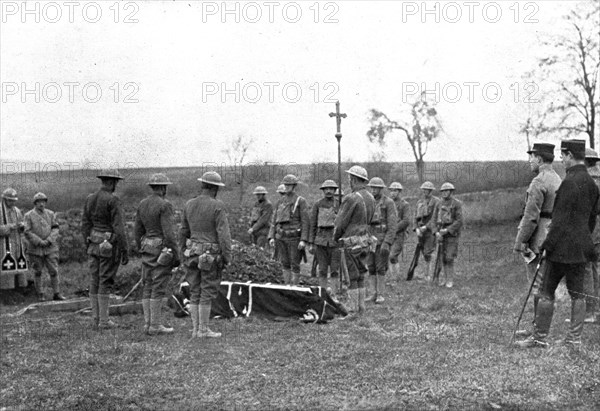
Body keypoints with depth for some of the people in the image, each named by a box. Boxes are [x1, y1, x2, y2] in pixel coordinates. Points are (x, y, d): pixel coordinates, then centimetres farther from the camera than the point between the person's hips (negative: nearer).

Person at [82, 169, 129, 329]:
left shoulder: (90, 199, 8)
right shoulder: (113, 200, -14)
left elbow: (85, 225, 11)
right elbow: (119, 228, -17)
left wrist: (89, 246, 19)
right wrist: (125, 251, -13)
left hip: (94, 244, 7)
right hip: (109, 246, -7)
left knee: (94, 282, 10)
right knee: (105, 283, -2)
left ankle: (95, 318, 15)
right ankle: (103, 320, 2)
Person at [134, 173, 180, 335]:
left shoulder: (142, 204, 9)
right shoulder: (164, 205, -14)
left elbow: (137, 230, 13)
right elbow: (168, 233, -19)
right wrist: (176, 255, -14)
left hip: (147, 248, 8)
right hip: (162, 249, -8)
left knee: (148, 287, 9)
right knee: (158, 288, -4)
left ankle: (148, 324, 11)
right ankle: (155, 325, -1)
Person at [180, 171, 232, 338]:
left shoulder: (189, 205, 6)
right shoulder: (217, 206, -13)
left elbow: (183, 232, 12)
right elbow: (223, 234, -16)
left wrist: (184, 253, 21)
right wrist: (227, 257, -9)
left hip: (193, 254, 6)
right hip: (211, 256, -6)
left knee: (195, 293, 10)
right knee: (207, 293, 0)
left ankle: (196, 329, 13)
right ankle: (204, 330, 3)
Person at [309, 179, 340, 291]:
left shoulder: (339, 205, 4)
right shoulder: (317, 205, 6)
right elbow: (313, 225, 6)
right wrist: (311, 243, 1)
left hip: (335, 240, -1)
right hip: (321, 241, 1)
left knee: (335, 269, -3)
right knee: (322, 270, 3)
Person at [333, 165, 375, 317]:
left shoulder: (351, 198, -17)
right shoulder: (370, 198, 8)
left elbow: (340, 223, -12)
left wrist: (336, 236, 5)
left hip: (352, 242, -8)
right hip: (366, 239, 8)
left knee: (351, 278, -1)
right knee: (360, 277, 14)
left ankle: (353, 310, 2)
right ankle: (361, 308, 18)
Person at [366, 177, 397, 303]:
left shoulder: (389, 203, -8)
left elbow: (393, 225, -13)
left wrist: (387, 243, -20)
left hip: (383, 240, -6)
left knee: (380, 268, -4)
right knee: (371, 268, 6)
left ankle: (381, 295, 4)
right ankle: (374, 293, 12)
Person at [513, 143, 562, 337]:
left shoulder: (539, 182, -16)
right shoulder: (558, 181, 14)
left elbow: (531, 216, -21)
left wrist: (519, 241, -15)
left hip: (538, 241, -10)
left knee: (539, 285, -4)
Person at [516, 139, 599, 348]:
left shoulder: (569, 182, -17)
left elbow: (561, 219, -18)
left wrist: (547, 245, -13)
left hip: (563, 247, -8)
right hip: (582, 248, 8)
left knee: (547, 292, 1)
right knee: (577, 293, 9)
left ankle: (540, 337, 7)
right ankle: (575, 338, 12)